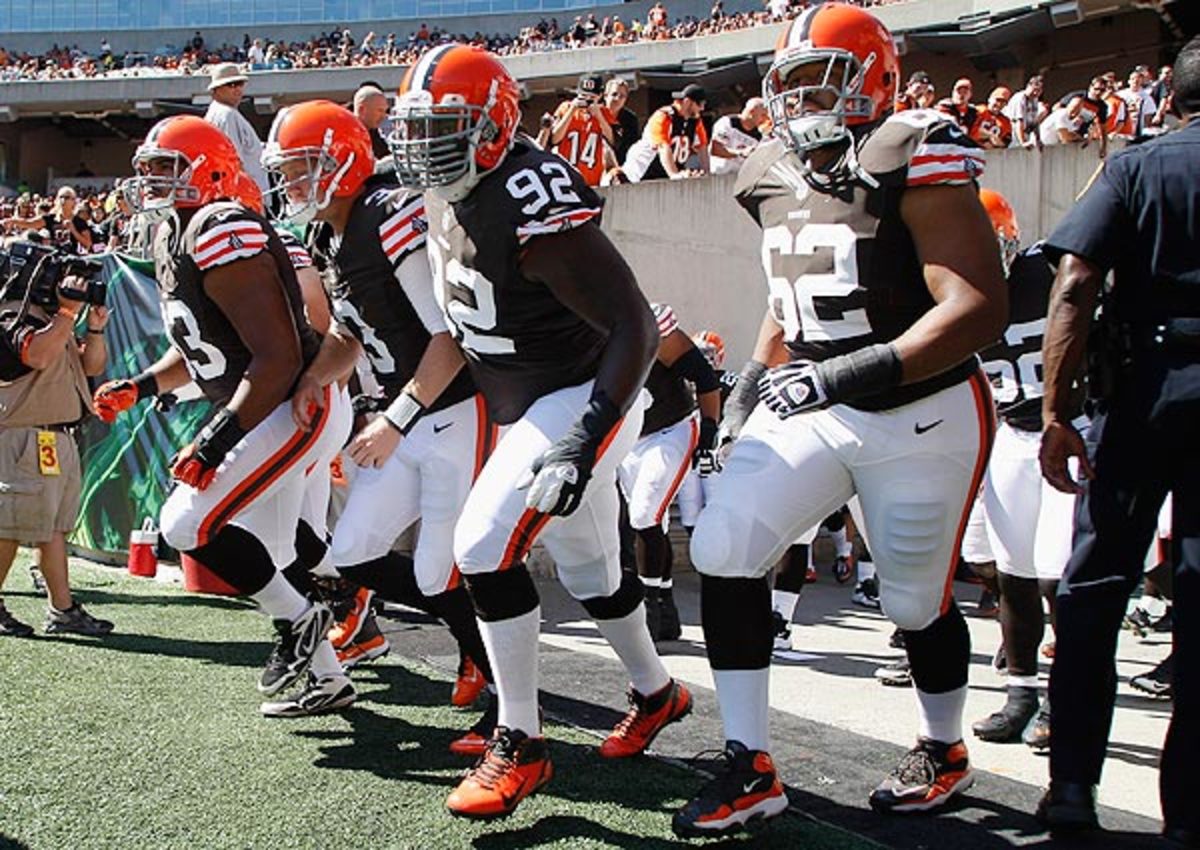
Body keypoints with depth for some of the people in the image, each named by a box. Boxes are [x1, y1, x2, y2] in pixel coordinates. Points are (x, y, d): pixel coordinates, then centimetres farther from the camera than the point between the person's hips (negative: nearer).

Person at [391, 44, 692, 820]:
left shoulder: (531, 203, -27)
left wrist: (587, 441, -34)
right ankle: (657, 692, 43)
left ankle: (520, 746, -6)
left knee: (485, 544, -18)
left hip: (582, 399, -9)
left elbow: (635, 326, -28)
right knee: (587, 566, 21)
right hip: (536, 407, 10)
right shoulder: (450, 204, 1)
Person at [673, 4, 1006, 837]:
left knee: (918, 601, 9)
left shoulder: (910, 162, -17)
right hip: (813, 410, 6)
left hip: (921, 416, -6)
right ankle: (751, 768, 0)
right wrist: (757, 374, 6)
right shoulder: (777, 180, 5)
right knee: (723, 549, -10)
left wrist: (854, 372, -33)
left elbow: (979, 309, -25)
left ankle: (945, 751, 38)